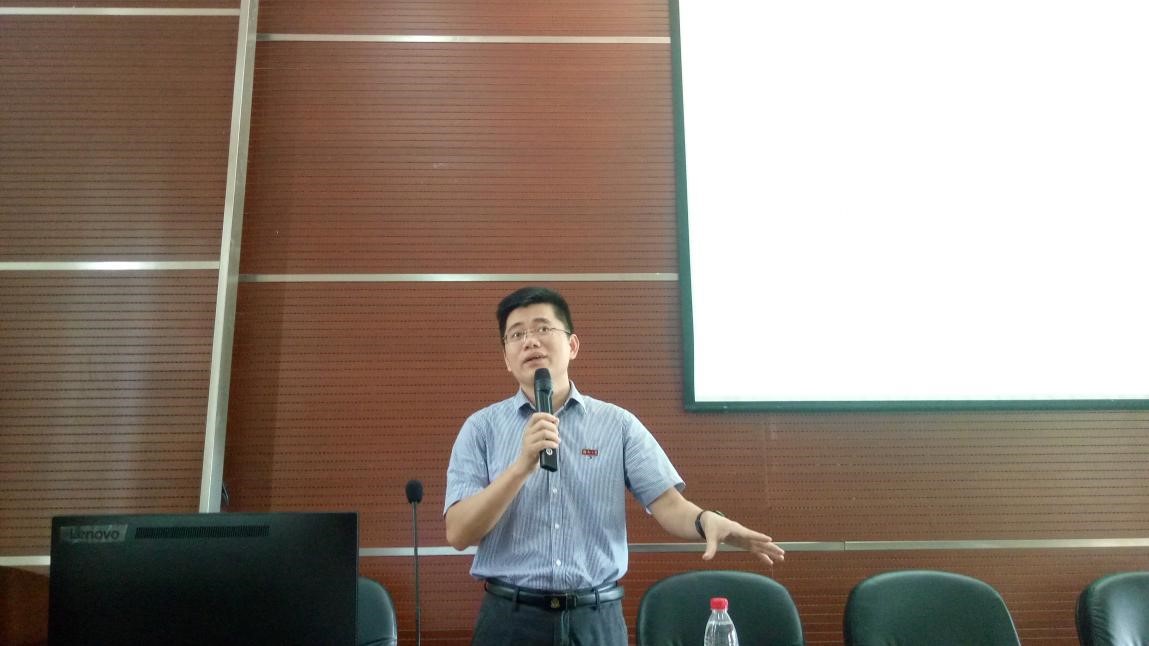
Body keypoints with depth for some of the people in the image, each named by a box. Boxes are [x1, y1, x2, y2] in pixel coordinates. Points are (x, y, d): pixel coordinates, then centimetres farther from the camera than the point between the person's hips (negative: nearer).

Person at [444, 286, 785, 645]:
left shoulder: (617, 424, 2)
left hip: (596, 617, 1)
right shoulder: (481, 427, 0)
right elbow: (459, 534, -8)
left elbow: (668, 505, -5)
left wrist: (708, 520, -27)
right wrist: (524, 465, -20)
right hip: (510, 616, 0)